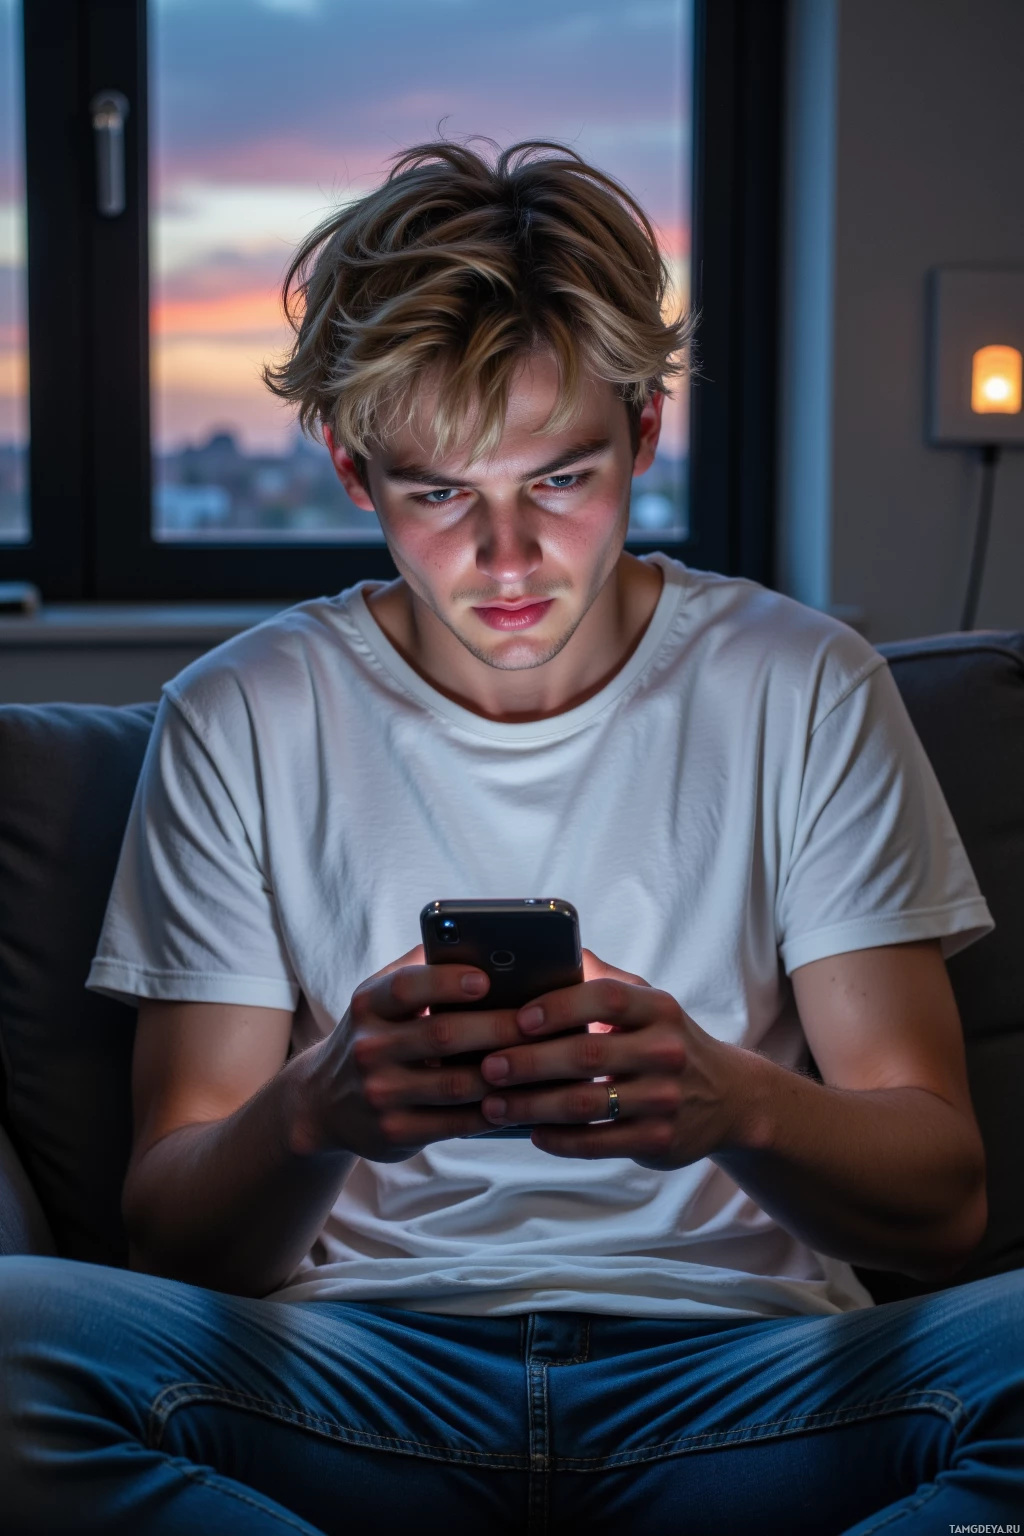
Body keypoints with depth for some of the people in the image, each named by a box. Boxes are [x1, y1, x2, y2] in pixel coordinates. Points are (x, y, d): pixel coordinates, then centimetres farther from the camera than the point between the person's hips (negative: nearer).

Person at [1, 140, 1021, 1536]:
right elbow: (175, 1238, -1)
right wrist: (314, 1112, -25)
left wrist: (736, 1102, -25)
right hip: (362, 1396, 0)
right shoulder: (242, 723, 4)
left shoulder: (805, 695, 3)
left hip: (744, 1375, 0)